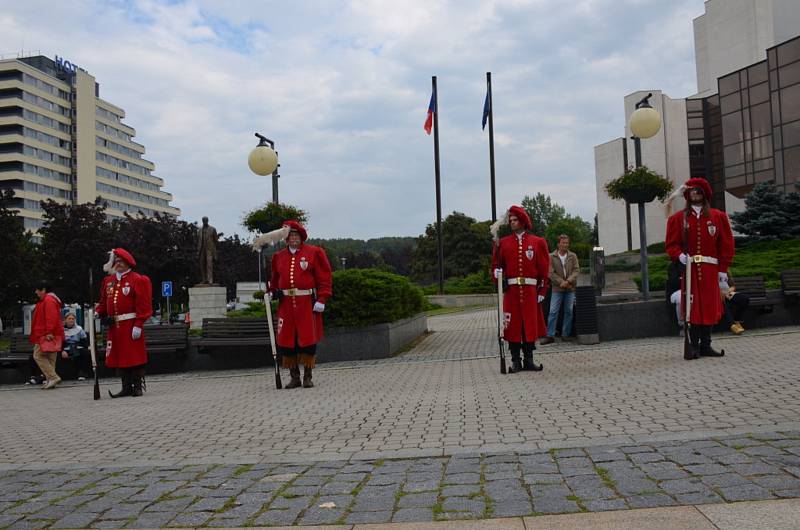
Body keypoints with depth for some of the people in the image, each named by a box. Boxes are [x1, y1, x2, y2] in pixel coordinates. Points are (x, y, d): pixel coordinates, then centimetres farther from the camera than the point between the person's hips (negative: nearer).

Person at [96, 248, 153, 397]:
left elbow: (143, 305, -11)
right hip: (114, 326, 7)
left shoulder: (137, 280, -5)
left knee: (135, 356, -2)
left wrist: (138, 325, -17)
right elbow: (103, 301, 23)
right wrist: (99, 313, 2)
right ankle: (127, 387, 16)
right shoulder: (108, 281, 15)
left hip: (131, 326, -6)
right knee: (119, 356, 8)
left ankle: (138, 386, 7)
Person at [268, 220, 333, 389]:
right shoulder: (278, 256, 14)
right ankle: (294, 377, 14)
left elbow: (325, 277, -2)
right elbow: (275, 279, 24)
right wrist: (273, 292, 4)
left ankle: (307, 376, 10)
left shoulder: (314, 253, 2)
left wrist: (322, 299, -10)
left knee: (308, 340, -2)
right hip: (286, 304, 4)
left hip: (307, 303, -3)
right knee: (286, 341, 2)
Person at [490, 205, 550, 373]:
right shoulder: (504, 242, 8)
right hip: (511, 290, 0)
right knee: (512, 324, 0)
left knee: (530, 324, 3)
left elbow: (544, 268, 4)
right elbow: (497, 262, 9)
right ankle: (516, 361, 7)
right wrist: (497, 271, -14)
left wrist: (542, 291, -2)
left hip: (530, 290, 0)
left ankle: (529, 360, 13)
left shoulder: (538, 242, 6)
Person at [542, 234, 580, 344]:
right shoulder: (552, 257, 1)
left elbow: (576, 270, 0)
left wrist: (568, 281, -14)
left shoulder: (573, 256, 7)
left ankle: (565, 334, 13)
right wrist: (561, 282, -14)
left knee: (569, 311, 4)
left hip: (570, 288, 2)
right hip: (557, 288, -2)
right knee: (553, 311, -5)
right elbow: (551, 273, -4)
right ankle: (550, 336, -3)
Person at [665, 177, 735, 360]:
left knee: (709, 307, 3)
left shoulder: (718, 217, 9)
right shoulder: (678, 218, 7)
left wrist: (723, 271, 1)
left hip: (710, 270, 1)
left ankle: (705, 345, 12)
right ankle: (693, 345, 1)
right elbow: (671, 243, 5)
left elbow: (726, 245, 7)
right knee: (692, 307, -4)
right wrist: (679, 255, -16)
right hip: (689, 268, -1)